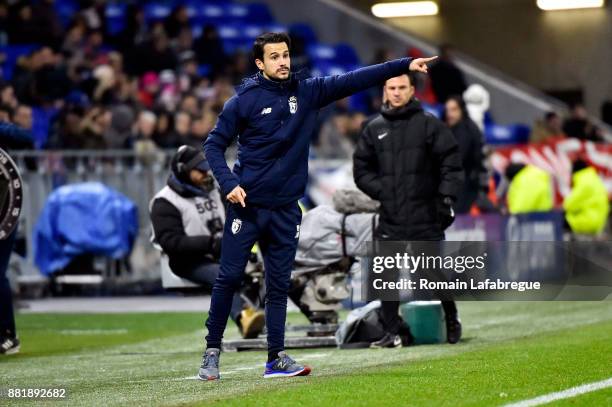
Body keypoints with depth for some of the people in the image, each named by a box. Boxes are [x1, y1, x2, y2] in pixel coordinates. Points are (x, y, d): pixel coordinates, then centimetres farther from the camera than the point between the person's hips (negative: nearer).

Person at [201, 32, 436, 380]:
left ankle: (277, 358, 13)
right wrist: (229, 183, -16)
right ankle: (212, 351, 8)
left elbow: (353, 81, -1)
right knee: (229, 278, -2)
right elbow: (215, 145, -2)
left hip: (286, 209, 4)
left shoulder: (307, 91, 4)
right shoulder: (244, 100, -6)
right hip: (246, 206, -4)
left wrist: (405, 65, -7)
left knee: (279, 284, 8)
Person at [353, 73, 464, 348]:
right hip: (390, 218, 3)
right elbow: (361, 168, 13)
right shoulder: (374, 129, 9)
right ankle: (391, 333, 3)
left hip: (426, 216, -2)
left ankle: (452, 320, 25)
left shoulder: (429, 124, 0)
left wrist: (447, 196, -10)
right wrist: (380, 190, -1)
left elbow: (451, 162, -2)